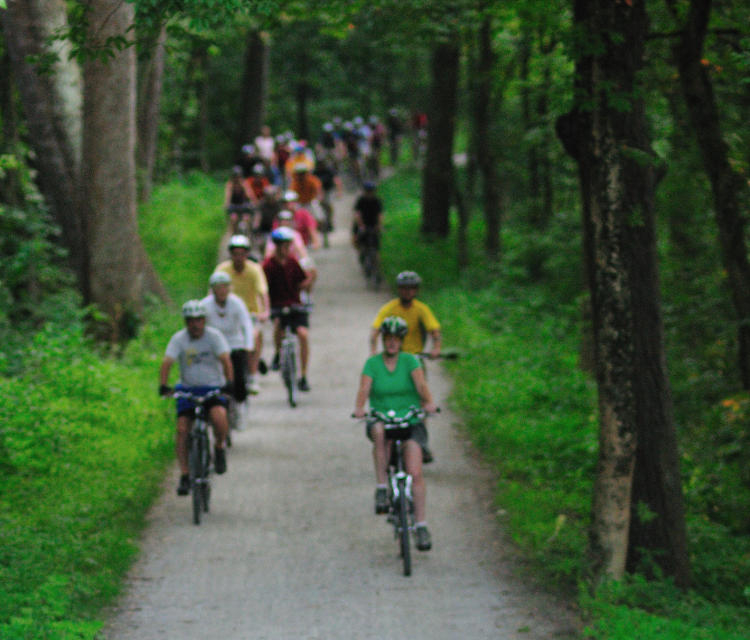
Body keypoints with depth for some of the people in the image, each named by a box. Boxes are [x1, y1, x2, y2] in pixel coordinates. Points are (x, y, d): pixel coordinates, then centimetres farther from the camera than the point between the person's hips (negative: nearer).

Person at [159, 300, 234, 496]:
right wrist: (163, 386, -33)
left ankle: (220, 447, 2)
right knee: (182, 430, -12)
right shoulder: (178, 339, -6)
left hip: (213, 388, -2)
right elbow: (167, 362, -17)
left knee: (219, 417, -30)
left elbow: (225, 360, -18)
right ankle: (185, 476, -3)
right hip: (187, 389, 2)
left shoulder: (214, 336, -7)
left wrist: (229, 382, -35)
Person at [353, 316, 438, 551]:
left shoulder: (410, 361, 0)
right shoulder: (372, 363, 1)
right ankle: (381, 488, -28)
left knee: (415, 473, -16)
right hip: (381, 419, 0)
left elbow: (421, 384, -14)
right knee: (379, 432, -38)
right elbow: (364, 389, -13)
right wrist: (359, 408, -34)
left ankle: (421, 525, -11)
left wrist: (429, 403, -35)